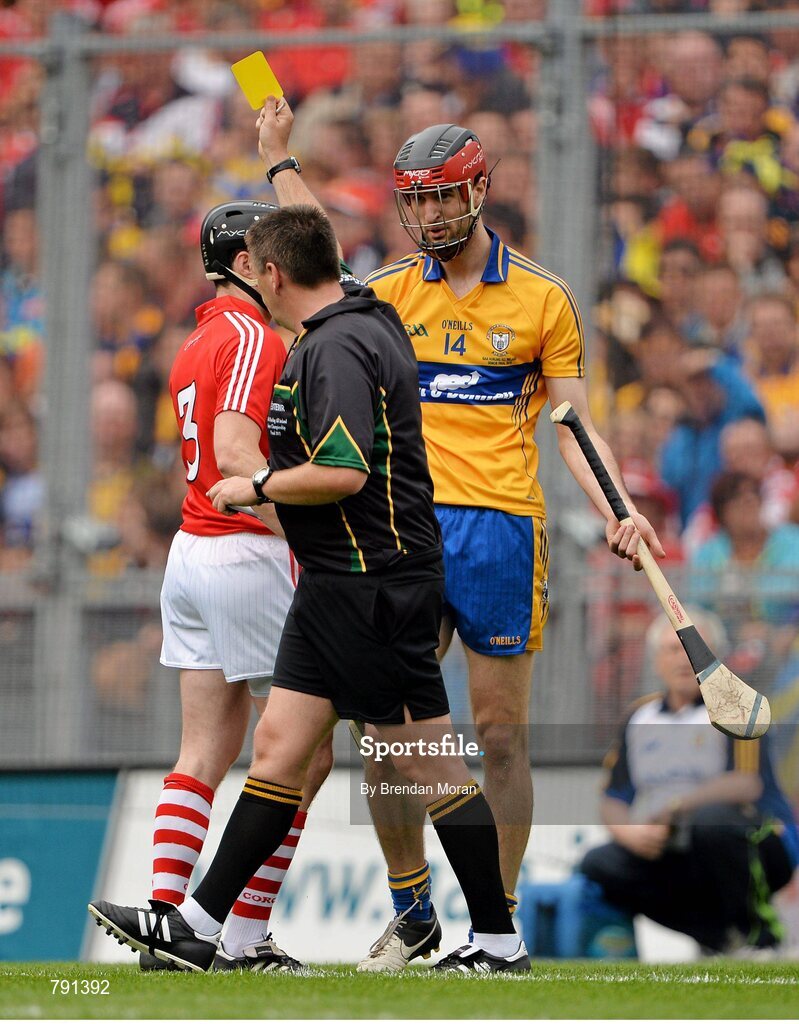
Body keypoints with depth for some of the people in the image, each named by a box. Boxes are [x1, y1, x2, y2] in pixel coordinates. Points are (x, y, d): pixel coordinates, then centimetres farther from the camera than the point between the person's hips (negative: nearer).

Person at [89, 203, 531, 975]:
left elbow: (344, 473, -27)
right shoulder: (364, 325, 13)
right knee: (278, 747, 9)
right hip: (336, 584, 10)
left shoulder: (337, 348, -18)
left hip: (372, 585, -10)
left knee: (431, 767, -4)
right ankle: (198, 927, 10)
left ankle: (498, 941, 3)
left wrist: (256, 487, -13)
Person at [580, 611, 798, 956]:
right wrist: (629, 832, -13)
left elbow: (747, 785, -19)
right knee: (597, 866, -15)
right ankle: (719, 936, -9)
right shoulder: (640, 717, 13)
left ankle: (756, 930, -14)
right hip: (669, 854, 6)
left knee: (711, 818, -37)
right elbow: (613, 801, 10)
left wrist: (673, 810, -21)